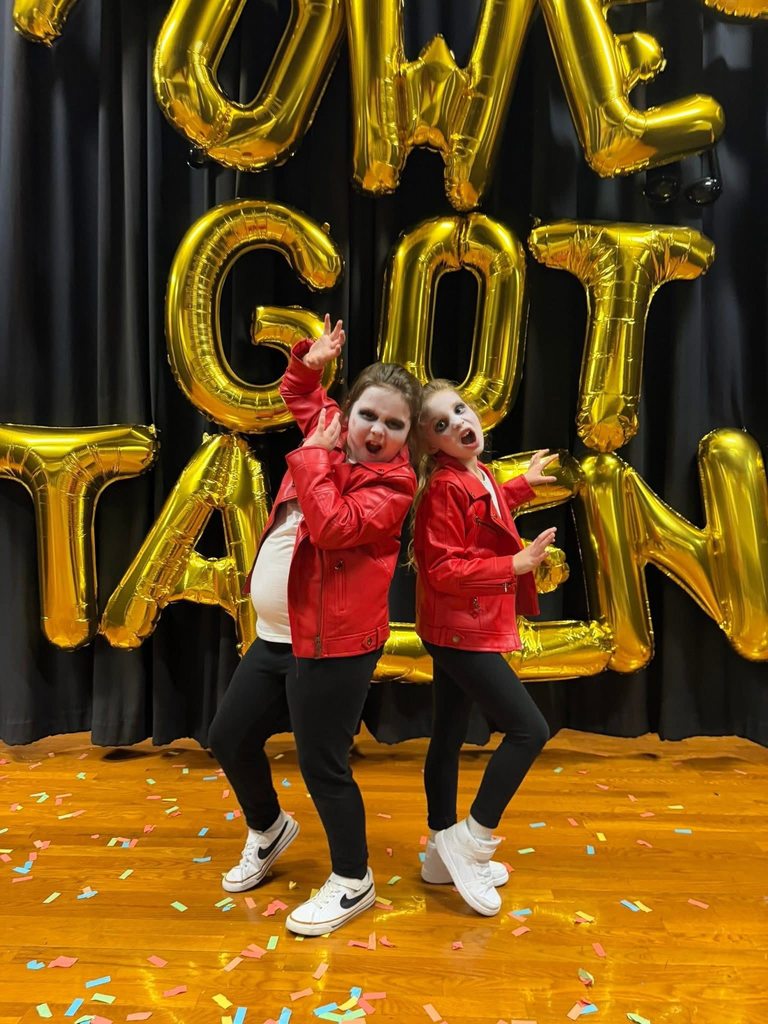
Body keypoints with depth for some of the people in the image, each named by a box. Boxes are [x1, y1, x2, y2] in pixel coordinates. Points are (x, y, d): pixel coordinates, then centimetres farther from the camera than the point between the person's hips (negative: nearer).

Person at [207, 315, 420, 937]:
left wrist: (314, 457, -21)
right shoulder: (331, 434, 6)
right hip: (275, 634, 9)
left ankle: (353, 882, 28)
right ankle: (269, 829, 48)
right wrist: (308, 361, 8)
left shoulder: (392, 484, -15)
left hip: (332, 643, -9)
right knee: (229, 738, 21)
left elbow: (334, 526, -31)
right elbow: (300, 395, 27)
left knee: (322, 765, 2)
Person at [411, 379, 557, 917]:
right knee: (529, 729, -7)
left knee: (449, 737, 16)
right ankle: (472, 841, 6)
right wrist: (516, 563, -25)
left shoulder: (478, 475, 8)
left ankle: (443, 853, 30)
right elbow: (443, 571, -23)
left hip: (467, 630, 9)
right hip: (460, 632, -9)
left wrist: (522, 486, 34)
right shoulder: (444, 487, -19)